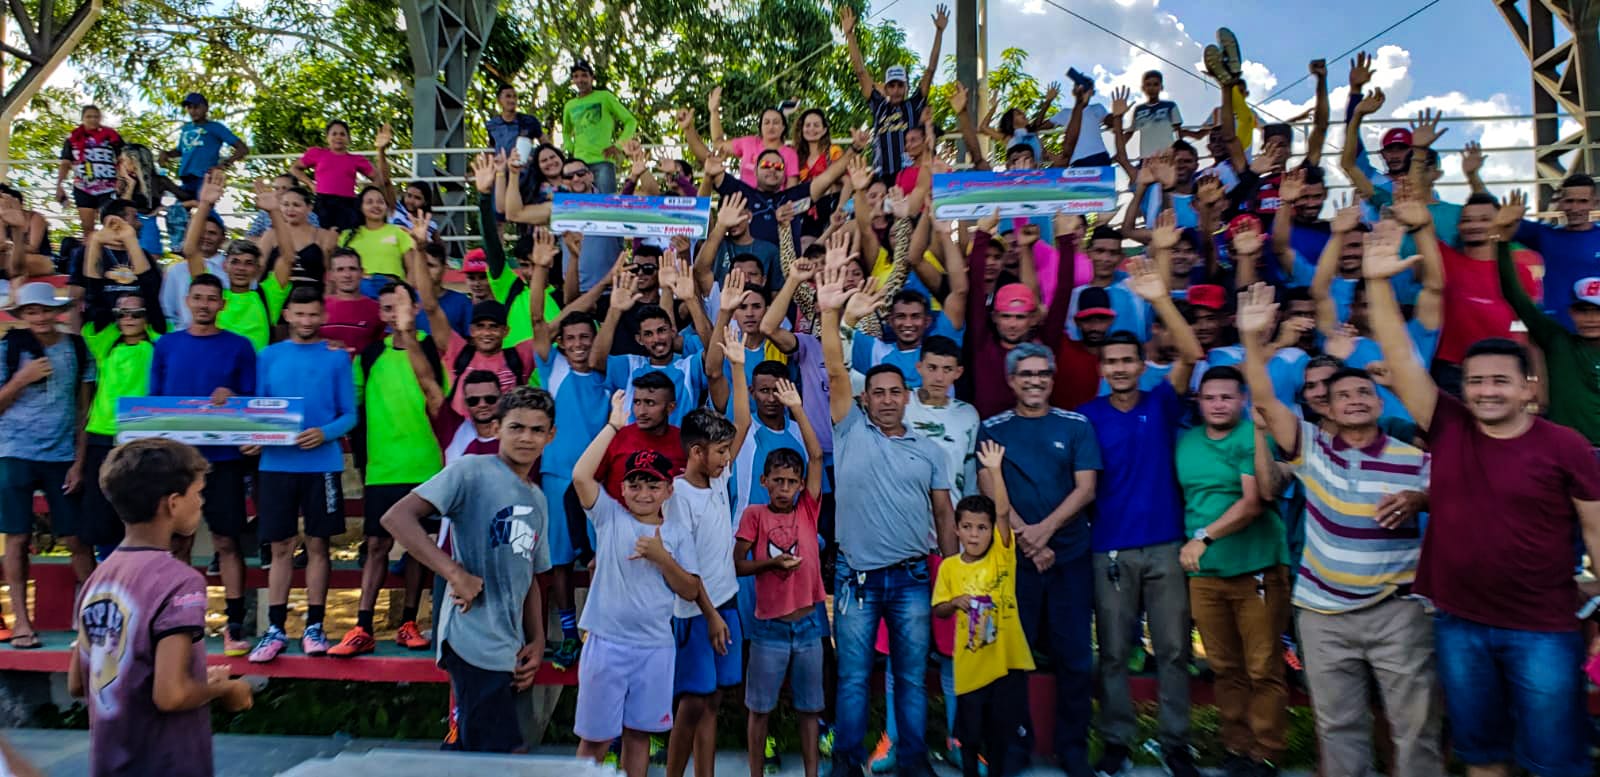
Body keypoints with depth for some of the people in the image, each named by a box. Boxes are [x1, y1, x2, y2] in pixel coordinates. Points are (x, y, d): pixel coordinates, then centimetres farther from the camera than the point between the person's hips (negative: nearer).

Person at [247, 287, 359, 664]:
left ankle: (314, 627, 13)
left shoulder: (336, 357, 2)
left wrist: (324, 434, -18)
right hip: (276, 464, 2)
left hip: (322, 464, -1)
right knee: (281, 547, 6)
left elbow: (349, 414, 0)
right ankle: (275, 629, 13)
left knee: (317, 545, 5)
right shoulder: (270, 356, 9)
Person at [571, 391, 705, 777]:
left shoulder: (677, 533, 4)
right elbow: (581, 475, -16)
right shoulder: (610, 517, -1)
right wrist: (614, 425, -14)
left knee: (639, 732, 13)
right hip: (607, 642, -2)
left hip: (655, 647, 2)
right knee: (595, 737, 6)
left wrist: (661, 557, -14)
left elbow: (691, 591, 1)